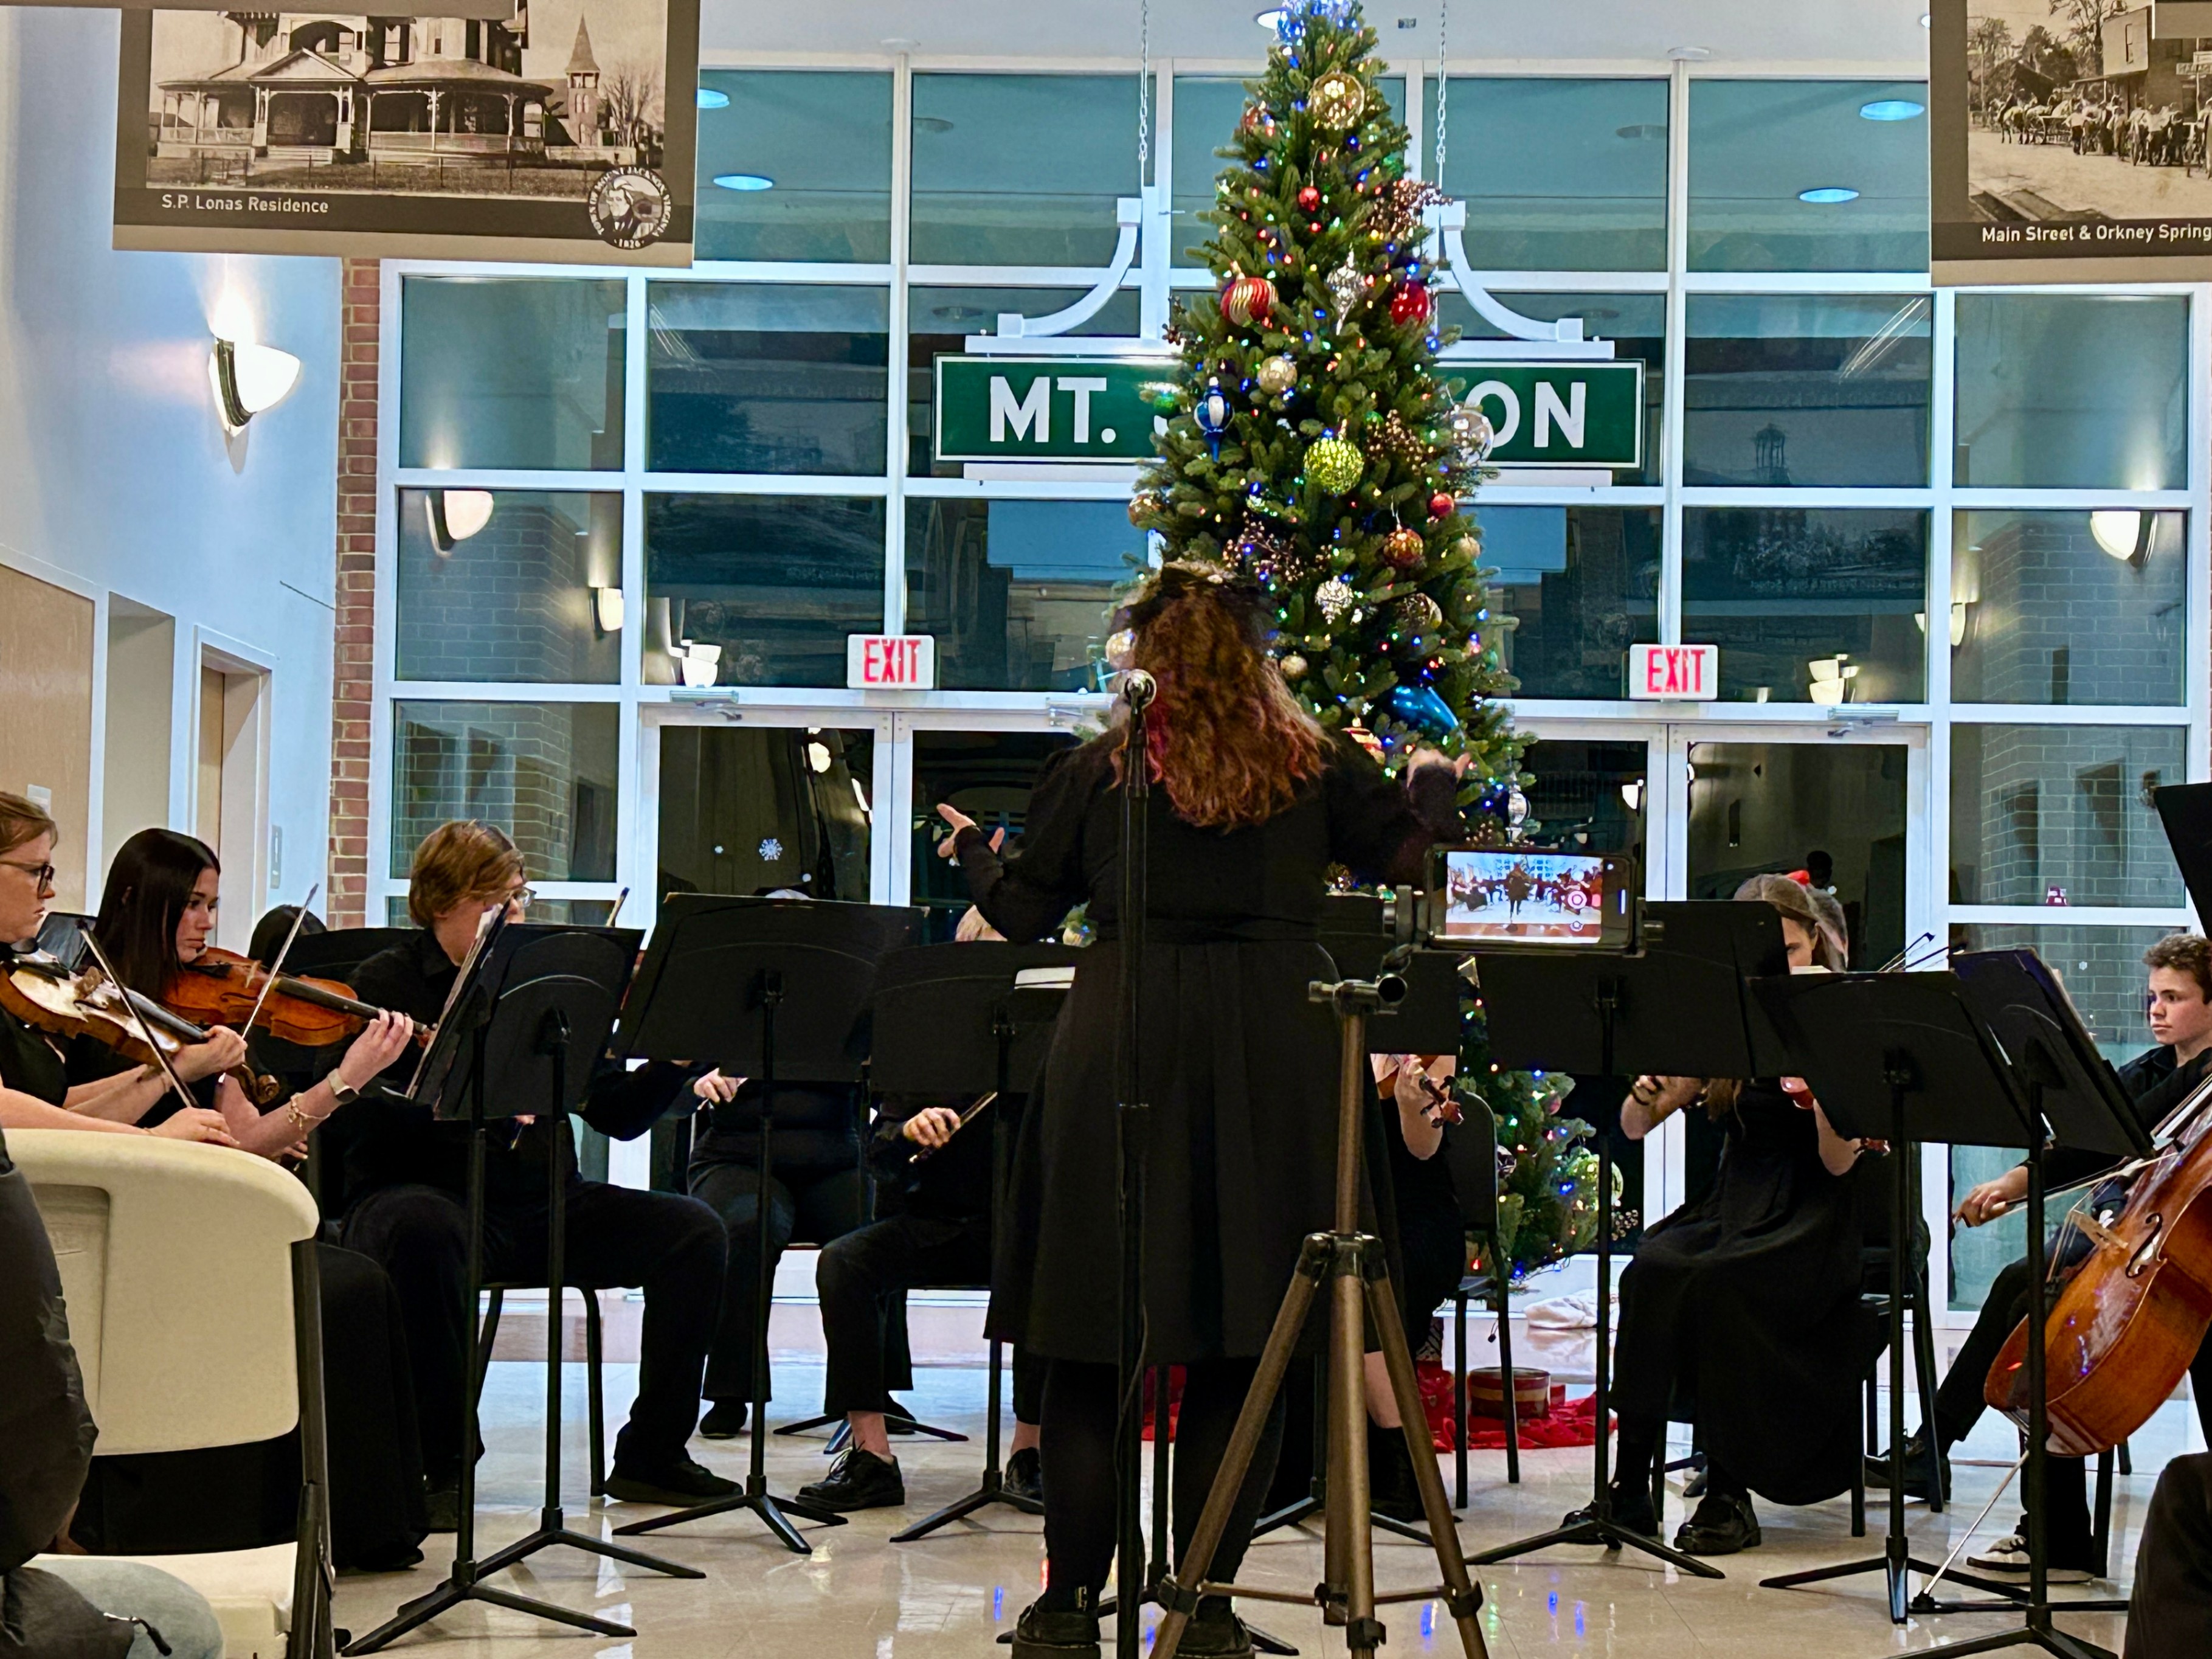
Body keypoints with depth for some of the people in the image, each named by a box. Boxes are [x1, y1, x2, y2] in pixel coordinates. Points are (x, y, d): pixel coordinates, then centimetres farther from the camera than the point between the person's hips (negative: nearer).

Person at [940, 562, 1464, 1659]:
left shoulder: (1094, 773, 1)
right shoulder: (1319, 767, 3)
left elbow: (1020, 914, 8)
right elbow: (1404, 853, 13)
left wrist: (968, 848, 28)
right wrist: (1432, 781, 34)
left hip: (1125, 1057, -1)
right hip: (1274, 1066, 1)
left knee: (1091, 1340, 6)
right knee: (1241, 1341, 7)